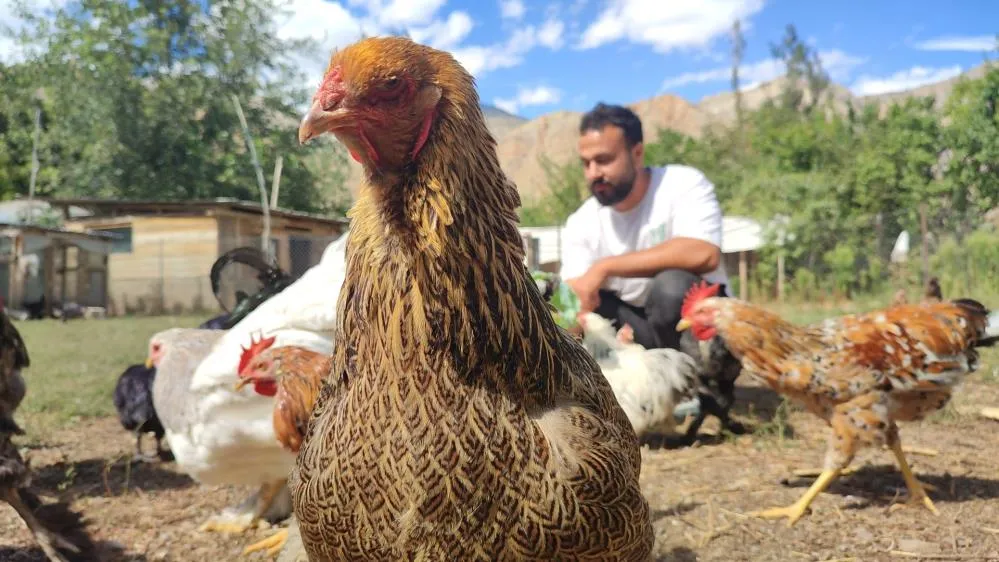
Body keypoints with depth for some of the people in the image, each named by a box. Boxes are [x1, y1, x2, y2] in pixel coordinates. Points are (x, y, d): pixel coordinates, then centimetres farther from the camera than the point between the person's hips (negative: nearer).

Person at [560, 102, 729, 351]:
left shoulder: (684, 184, -14)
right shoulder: (580, 224, -3)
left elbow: (704, 255, -33)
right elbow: (577, 304, -10)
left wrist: (606, 267, -32)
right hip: (634, 327, 4)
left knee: (671, 284, -35)